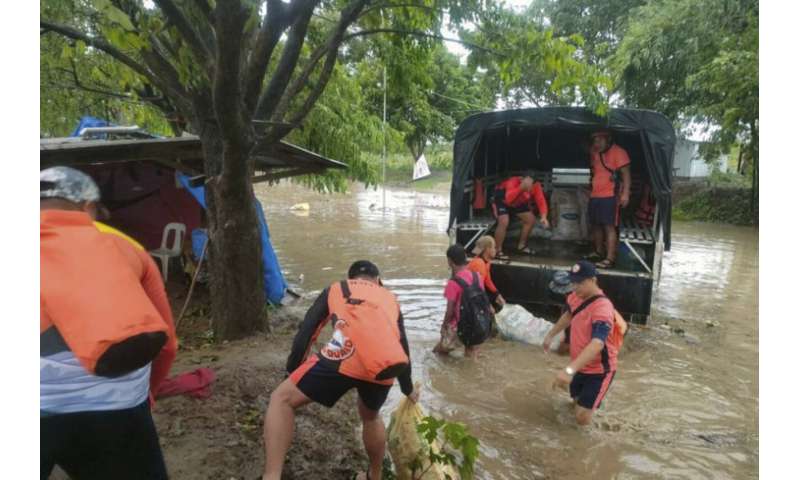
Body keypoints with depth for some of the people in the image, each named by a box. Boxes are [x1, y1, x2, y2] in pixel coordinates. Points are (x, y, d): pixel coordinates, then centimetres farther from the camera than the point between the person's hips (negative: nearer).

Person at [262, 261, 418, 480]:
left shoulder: (336, 289, 29)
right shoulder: (390, 298, 36)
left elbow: (305, 334, 23)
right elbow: (402, 348, 40)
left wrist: (291, 371, 32)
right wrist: (408, 389, 52)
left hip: (346, 357, -4)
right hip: (385, 368, 4)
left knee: (282, 399, 13)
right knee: (371, 417, 34)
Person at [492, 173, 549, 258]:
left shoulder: (536, 186, -23)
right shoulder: (513, 182, -40)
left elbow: (541, 201, -25)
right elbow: (508, 199, -55)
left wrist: (543, 217, -40)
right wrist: (522, 187, -65)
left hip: (518, 202, 6)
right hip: (502, 199, -6)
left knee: (531, 220, 4)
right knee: (504, 222, -26)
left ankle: (521, 245, 24)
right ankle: (498, 251, -12)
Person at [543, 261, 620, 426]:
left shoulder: (603, 308, -32)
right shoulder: (576, 297, -7)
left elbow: (597, 344, -45)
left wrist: (569, 370, -55)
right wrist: (550, 335, 23)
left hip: (598, 370, -7)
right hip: (580, 366, 7)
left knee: (582, 417, -9)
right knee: (577, 400, 26)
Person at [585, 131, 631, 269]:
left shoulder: (618, 152, -7)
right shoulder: (594, 153, 15)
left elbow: (625, 173, -12)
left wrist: (625, 193, -19)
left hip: (610, 196, -8)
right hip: (594, 195, 8)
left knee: (609, 226, -10)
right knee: (596, 224, 13)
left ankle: (610, 258, -10)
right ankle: (598, 252, 27)